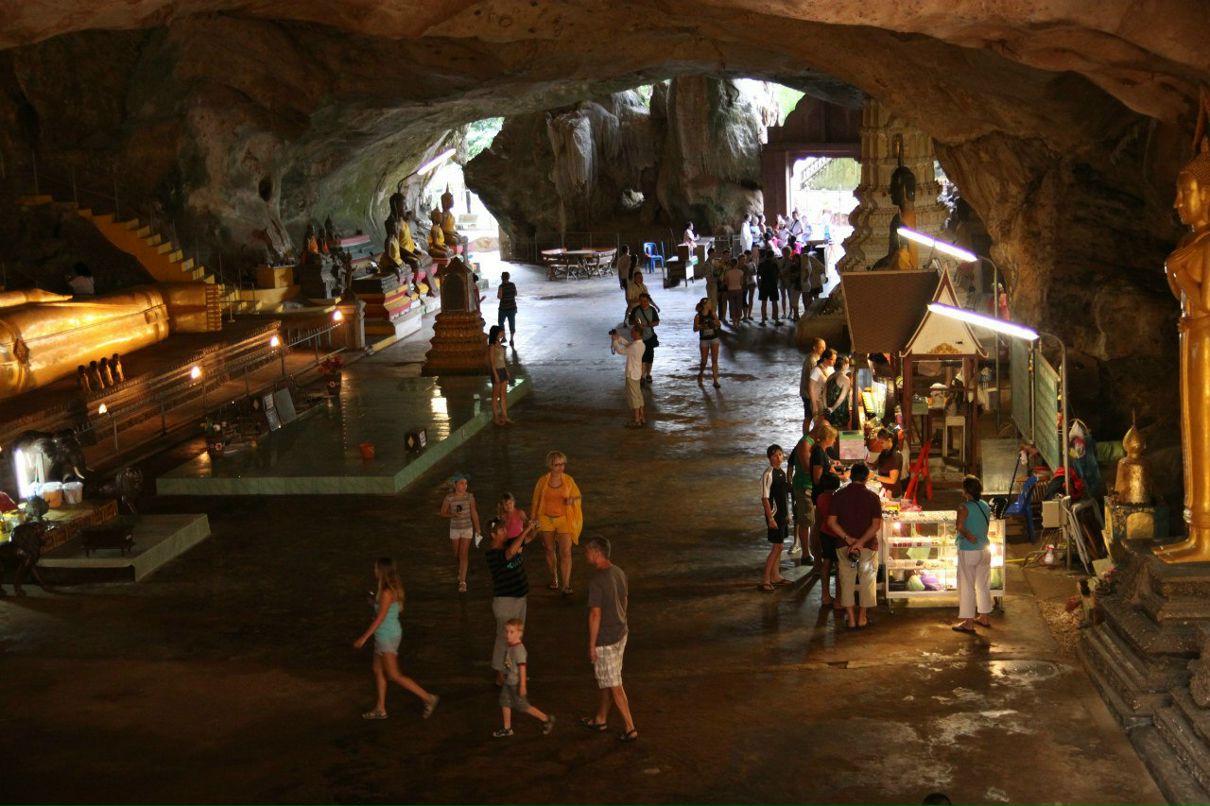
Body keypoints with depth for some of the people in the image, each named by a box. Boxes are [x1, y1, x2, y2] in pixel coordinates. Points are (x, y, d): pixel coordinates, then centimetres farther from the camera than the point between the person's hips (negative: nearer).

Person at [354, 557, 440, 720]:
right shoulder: (394, 588, 3)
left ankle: (428, 698, 0)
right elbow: (399, 610, 12)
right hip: (384, 636, 9)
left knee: (394, 675, -2)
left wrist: (363, 638, -18)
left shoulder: (387, 592, -23)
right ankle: (380, 709, 24)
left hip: (387, 637, -9)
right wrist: (375, 603, 10)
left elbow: (380, 618, -23)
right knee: (378, 671, 16)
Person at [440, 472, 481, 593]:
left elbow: (474, 513, -3)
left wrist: (477, 529, 0)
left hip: (467, 529, -1)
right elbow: (443, 513, -3)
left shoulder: (470, 497, -12)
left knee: (463, 555, -6)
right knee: (456, 555, 15)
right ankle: (461, 570, 47)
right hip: (455, 529, 1)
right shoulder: (449, 498, -14)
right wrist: (452, 515, -23)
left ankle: (462, 582, -2)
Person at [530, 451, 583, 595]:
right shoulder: (543, 481, -5)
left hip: (564, 519, -1)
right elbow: (536, 501, 3)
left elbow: (577, 496, 8)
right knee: (549, 550, 14)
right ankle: (554, 578, 35)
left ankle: (566, 586, -8)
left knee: (566, 552, -9)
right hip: (546, 519, 1)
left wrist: (571, 500, -16)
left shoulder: (568, 480, -5)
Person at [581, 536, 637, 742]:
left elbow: (595, 614, -22)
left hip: (604, 640, -8)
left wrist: (591, 645, -14)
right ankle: (600, 719, 35)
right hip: (620, 633, 8)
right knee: (606, 680, 21)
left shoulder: (597, 582, -25)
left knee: (613, 685, 3)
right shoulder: (619, 573, 0)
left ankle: (630, 728, 7)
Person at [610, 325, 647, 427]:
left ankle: (636, 421, 6)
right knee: (638, 396, 18)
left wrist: (614, 340, -7)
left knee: (633, 397, 0)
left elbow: (620, 350, -20)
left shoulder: (634, 347, -26)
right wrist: (618, 337, 8)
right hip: (638, 374, 9)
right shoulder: (641, 345, 2)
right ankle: (642, 418, 26)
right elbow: (627, 344, 16)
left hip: (632, 375, -9)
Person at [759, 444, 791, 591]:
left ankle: (775, 576, 24)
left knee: (779, 545, 14)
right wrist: (770, 518, -21)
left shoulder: (782, 472, 8)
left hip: (782, 514, 8)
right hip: (774, 514, -8)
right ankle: (765, 580, -3)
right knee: (777, 546, -8)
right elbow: (765, 498, -19)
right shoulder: (768, 474, -18)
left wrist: (787, 513, 17)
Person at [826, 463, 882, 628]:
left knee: (847, 581, 9)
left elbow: (831, 522, -8)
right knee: (867, 580, 12)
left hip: (844, 545, 1)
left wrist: (848, 539, -12)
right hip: (868, 545, -1)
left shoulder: (838, 495, -2)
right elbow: (876, 525, -14)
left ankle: (850, 618, 10)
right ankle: (862, 617, 17)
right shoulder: (872, 497, -6)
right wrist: (861, 542, -18)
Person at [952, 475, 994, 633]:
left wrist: (970, 537, -14)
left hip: (968, 551, -7)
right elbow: (987, 525, 14)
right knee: (983, 584, 17)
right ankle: (984, 617, 27)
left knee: (967, 586, 0)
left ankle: (968, 622, 3)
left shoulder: (964, 508, -16)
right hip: (985, 549, 7)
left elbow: (960, 527, -26)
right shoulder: (986, 506, 6)